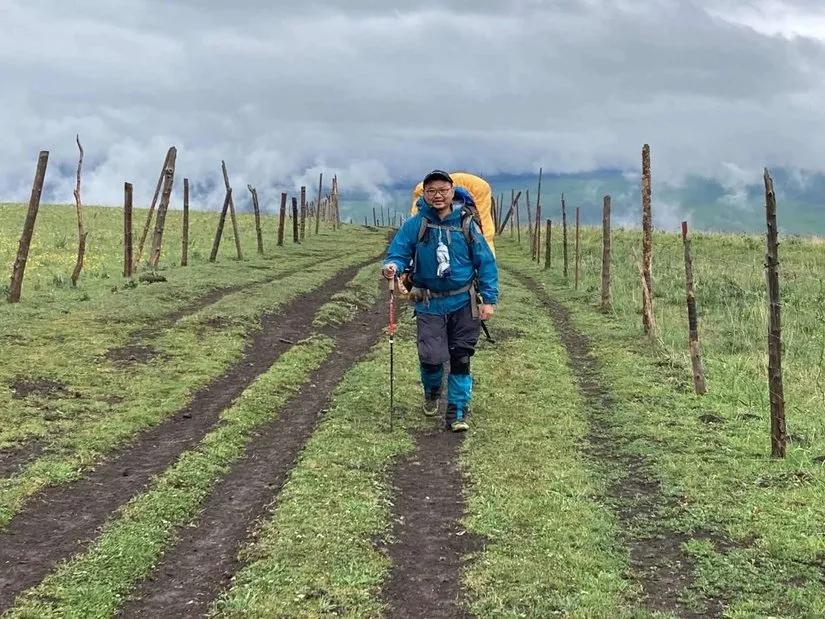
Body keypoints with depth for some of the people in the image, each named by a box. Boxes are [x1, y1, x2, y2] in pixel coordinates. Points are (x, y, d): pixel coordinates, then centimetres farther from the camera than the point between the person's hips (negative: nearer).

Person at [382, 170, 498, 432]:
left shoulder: (466, 224, -3)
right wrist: (392, 267, -27)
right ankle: (432, 392, 27)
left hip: (464, 303, 1)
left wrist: (489, 300, -6)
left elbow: (486, 263, 0)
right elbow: (398, 253, -3)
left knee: (460, 358, 2)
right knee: (431, 356, -7)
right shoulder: (415, 225, -4)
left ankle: (458, 410, 15)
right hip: (430, 304, 0)